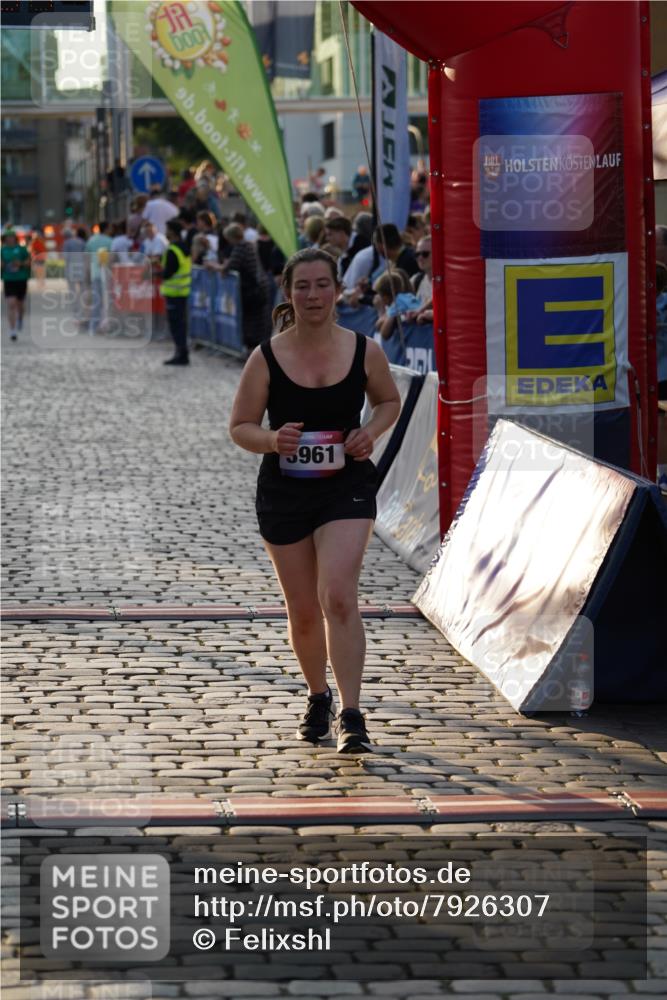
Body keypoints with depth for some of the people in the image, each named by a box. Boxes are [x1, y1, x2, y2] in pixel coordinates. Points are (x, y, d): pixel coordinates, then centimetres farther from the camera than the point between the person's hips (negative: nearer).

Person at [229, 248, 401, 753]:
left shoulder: (365, 351, -3)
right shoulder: (266, 357, -6)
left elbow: (389, 400, 15)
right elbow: (240, 427, 1)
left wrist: (371, 432, -5)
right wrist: (272, 440, -20)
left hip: (347, 487, -1)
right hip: (284, 492, 1)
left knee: (338, 597, -17)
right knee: (304, 612, 10)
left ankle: (352, 716, -16)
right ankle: (318, 697, 37)